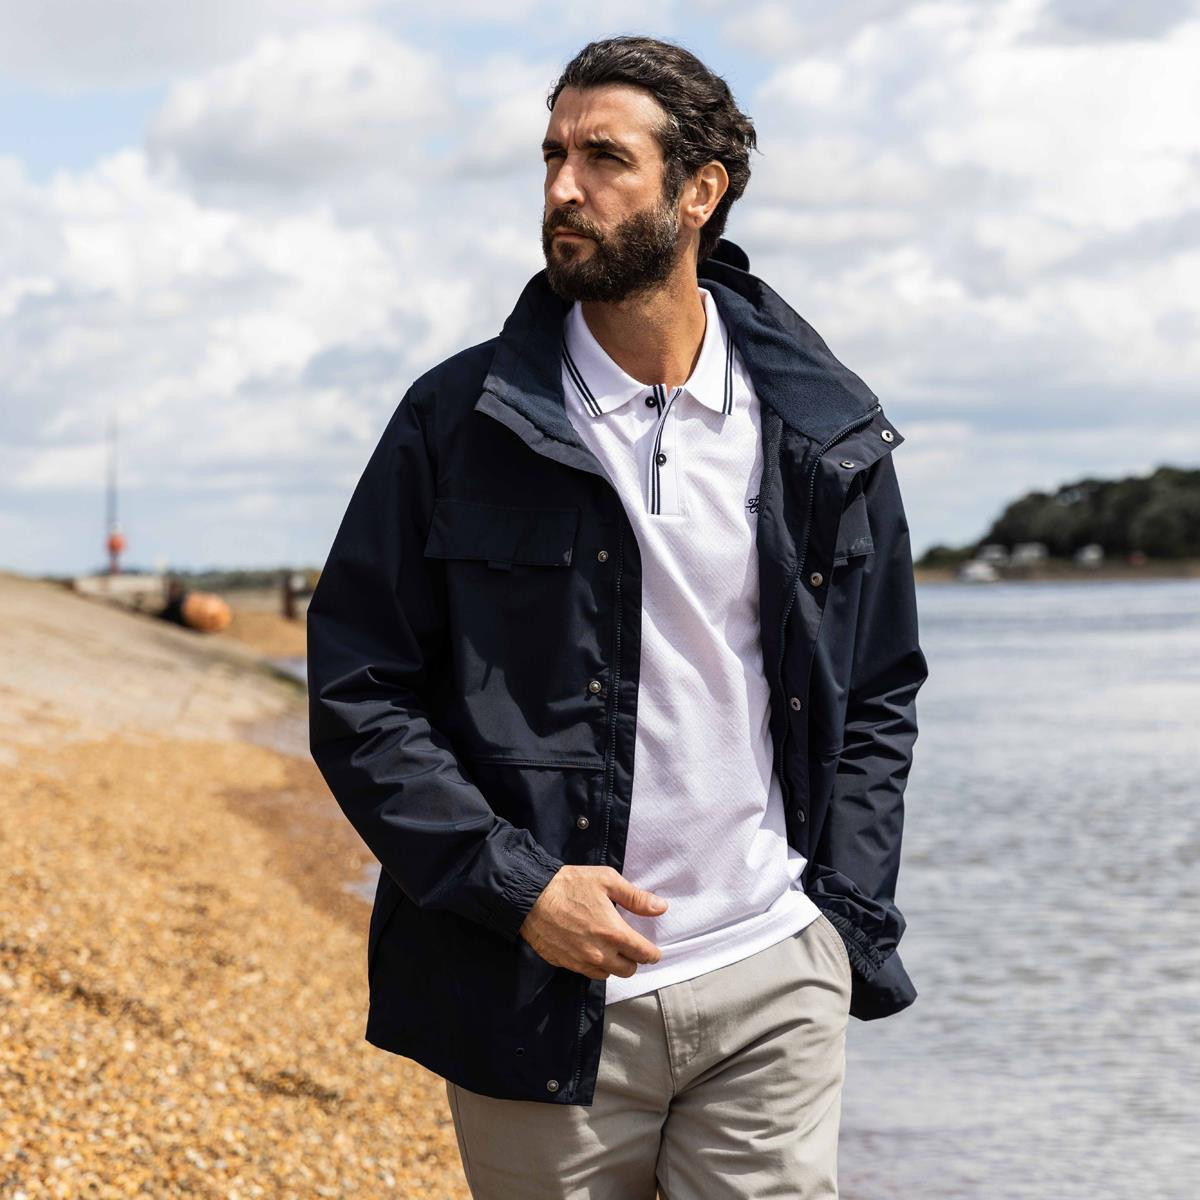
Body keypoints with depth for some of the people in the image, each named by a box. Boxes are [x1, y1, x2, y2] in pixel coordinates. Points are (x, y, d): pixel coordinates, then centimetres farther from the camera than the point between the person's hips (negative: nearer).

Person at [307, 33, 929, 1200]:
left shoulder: (825, 432, 4)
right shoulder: (458, 422, -1)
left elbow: (879, 696, 13)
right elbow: (357, 694, -2)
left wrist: (845, 922, 2)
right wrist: (515, 887, -12)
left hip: (773, 991, 1)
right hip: (541, 1006, -1)